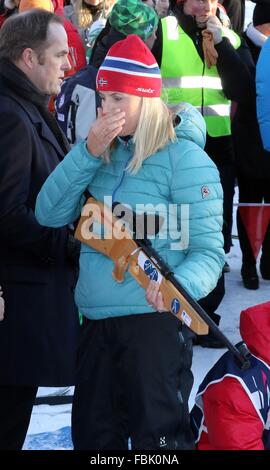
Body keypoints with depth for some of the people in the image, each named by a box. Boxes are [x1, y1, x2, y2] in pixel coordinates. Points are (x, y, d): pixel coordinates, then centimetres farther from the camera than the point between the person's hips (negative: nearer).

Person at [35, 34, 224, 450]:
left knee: (158, 438, -1)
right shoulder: (104, 154, 11)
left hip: (154, 319, -7)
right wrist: (88, 152, -8)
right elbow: (49, 215, 1)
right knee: (93, 438, 16)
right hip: (96, 321, 7)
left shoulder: (184, 158, -9)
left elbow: (208, 251, -12)